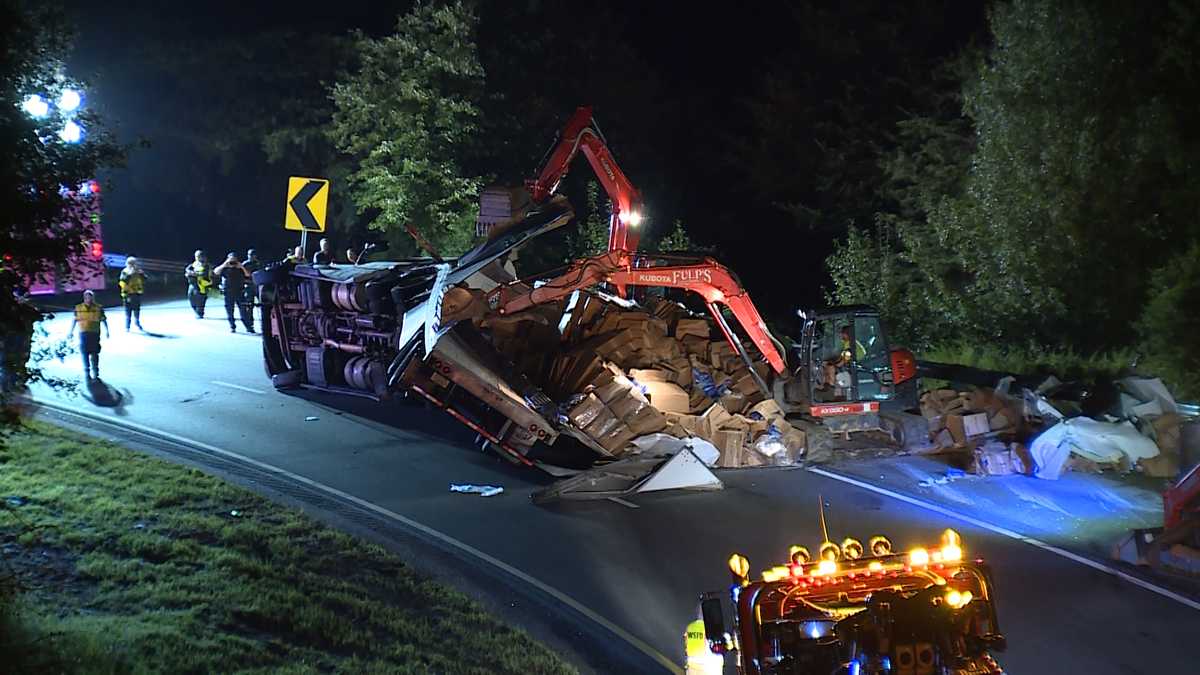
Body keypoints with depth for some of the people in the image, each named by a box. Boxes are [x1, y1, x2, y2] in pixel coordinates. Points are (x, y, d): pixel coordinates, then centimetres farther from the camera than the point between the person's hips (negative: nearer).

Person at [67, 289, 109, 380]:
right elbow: (74, 320, 9)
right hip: (83, 334, 1)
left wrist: (106, 331, 3)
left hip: (95, 334, -1)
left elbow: (103, 320, 6)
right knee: (84, 353, 0)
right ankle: (86, 373, 9)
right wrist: (70, 332, 11)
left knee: (94, 353, 0)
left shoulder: (98, 308, 0)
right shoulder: (79, 308, 2)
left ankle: (95, 373, 11)